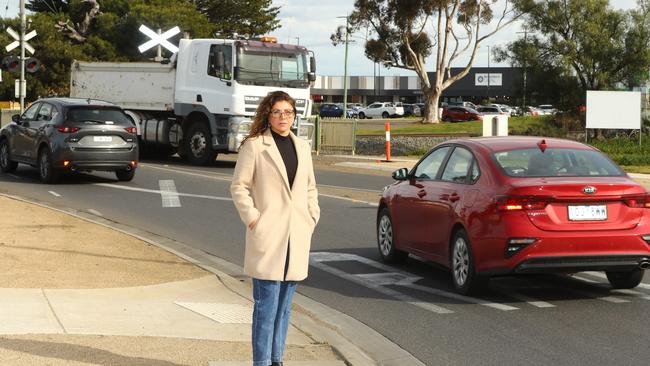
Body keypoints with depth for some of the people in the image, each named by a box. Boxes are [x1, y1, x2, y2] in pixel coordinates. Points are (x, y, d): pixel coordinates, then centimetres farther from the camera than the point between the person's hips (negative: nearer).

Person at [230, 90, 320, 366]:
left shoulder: (302, 147, 13)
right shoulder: (254, 145, -3)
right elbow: (239, 186, -4)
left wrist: (312, 217, 10)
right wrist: (252, 219, -10)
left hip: (297, 237, 5)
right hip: (268, 236, -5)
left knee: (285, 304, 10)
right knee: (266, 304, -6)